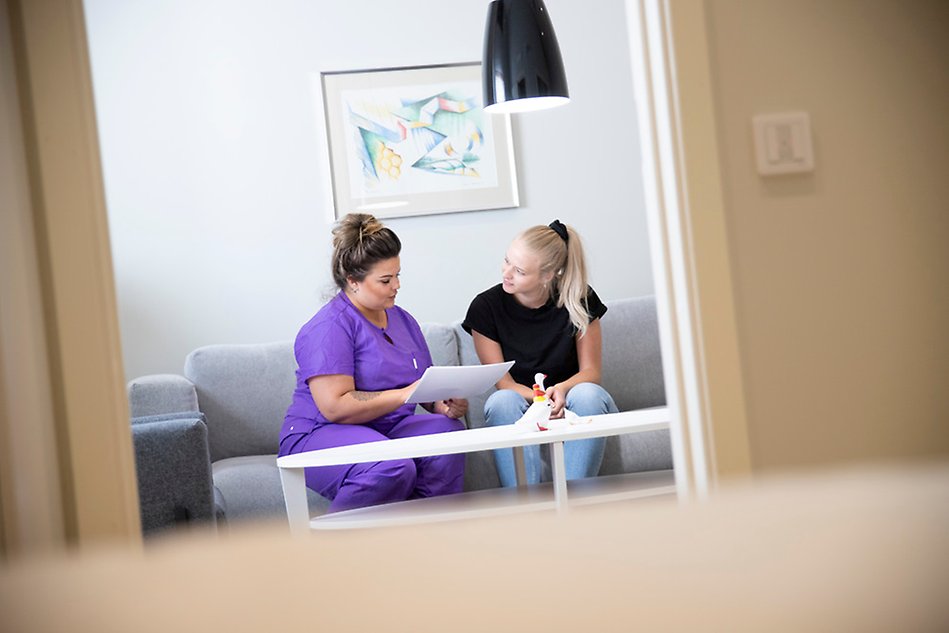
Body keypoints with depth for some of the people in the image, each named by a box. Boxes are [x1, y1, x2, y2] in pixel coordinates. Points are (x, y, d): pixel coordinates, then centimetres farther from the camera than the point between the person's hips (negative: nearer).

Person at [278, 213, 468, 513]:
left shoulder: (402, 319, 16)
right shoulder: (328, 328, -10)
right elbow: (334, 406, -20)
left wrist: (444, 403, -7)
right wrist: (404, 395, -22)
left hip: (388, 431, 7)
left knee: (446, 429, -25)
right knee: (392, 468, -37)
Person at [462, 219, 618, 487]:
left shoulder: (579, 300, -6)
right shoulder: (485, 307, -7)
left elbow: (591, 371, -4)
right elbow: (503, 383, -8)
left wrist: (562, 390, -28)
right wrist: (544, 398, -29)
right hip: (523, 411, 0)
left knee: (588, 394, -33)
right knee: (502, 401, -32)